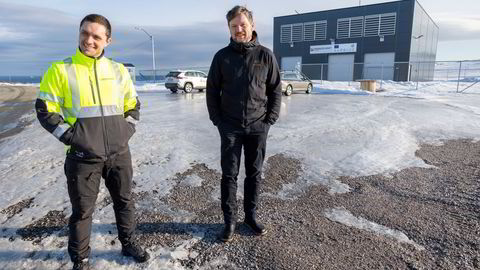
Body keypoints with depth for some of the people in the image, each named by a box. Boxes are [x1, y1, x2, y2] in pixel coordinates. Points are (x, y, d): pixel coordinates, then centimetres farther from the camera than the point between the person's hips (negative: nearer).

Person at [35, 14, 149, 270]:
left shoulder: (118, 70, 5)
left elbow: (133, 105, 13)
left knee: (124, 201, 17)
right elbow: (45, 110, -4)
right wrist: (71, 137, -12)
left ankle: (128, 243, 39)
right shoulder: (61, 70, -4)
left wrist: (127, 130, -1)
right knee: (82, 210, 10)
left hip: (119, 153, 3)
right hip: (83, 156, -3)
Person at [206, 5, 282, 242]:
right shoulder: (222, 56, 1)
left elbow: (276, 90, 4)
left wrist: (270, 120, -4)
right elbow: (212, 91, 4)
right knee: (229, 174, 5)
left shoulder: (265, 55, 1)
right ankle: (229, 220, 19)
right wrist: (217, 121, -3)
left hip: (258, 127, 1)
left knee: (254, 174, 11)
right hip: (230, 127, 0)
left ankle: (251, 216, 27)